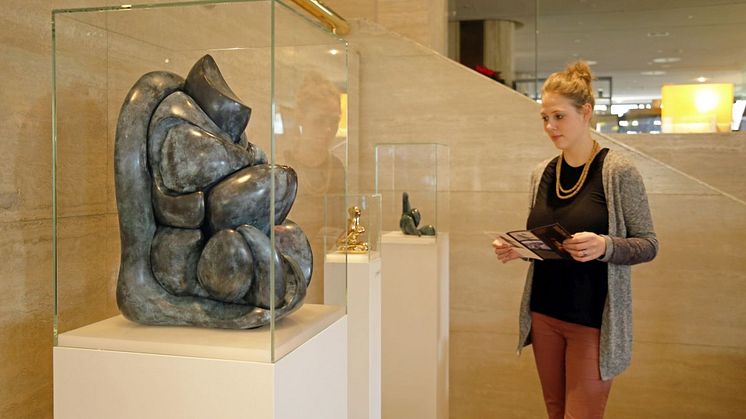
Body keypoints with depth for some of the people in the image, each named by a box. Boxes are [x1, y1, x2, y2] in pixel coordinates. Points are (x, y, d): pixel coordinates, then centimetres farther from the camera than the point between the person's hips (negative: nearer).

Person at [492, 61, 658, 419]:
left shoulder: (618, 171, -10)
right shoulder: (541, 174, 5)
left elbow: (648, 245, -8)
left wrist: (604, 246, -26)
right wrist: (516, 249, -6)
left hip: (594, 319, -5)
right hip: (543, 313, 5)